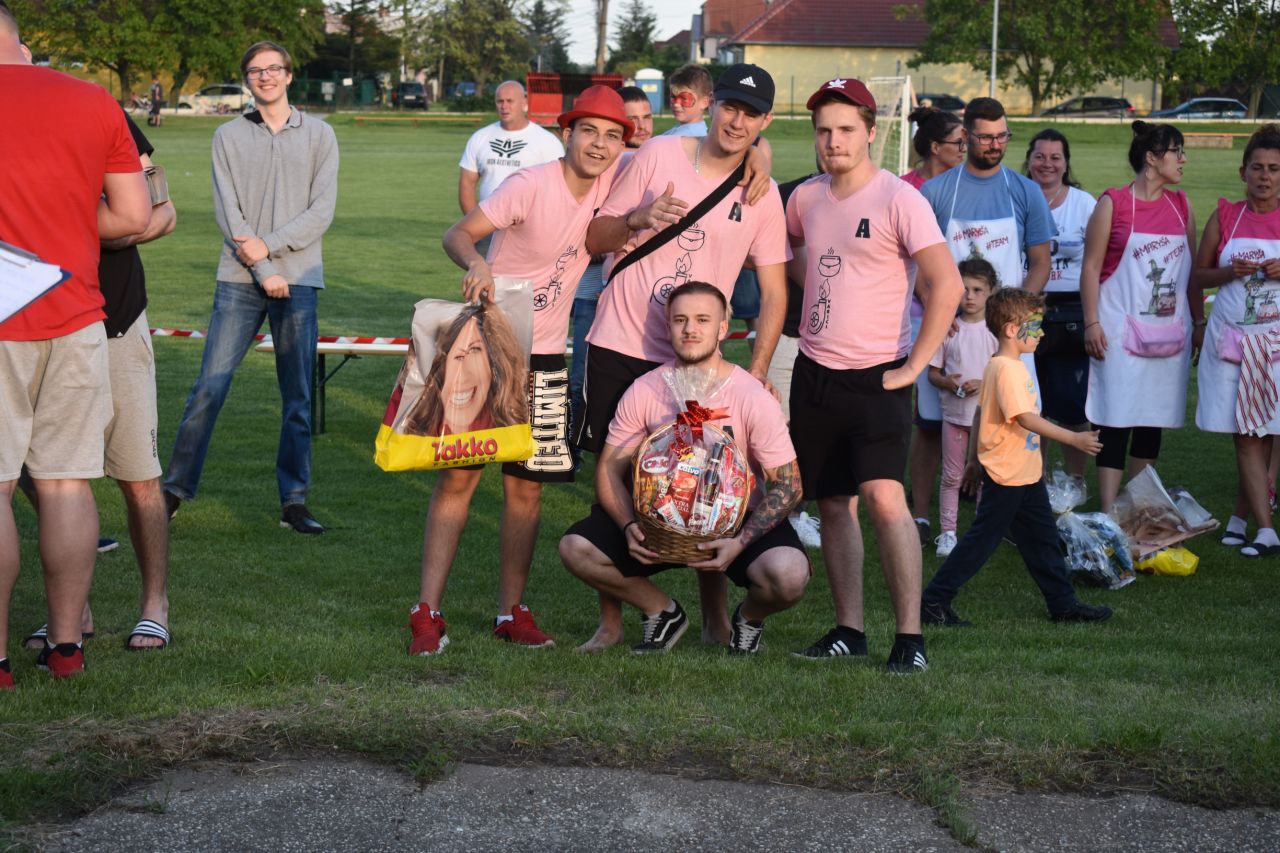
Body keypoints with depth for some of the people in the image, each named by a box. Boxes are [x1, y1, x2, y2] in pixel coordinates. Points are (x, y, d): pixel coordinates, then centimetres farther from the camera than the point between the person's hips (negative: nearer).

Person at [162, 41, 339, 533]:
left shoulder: (319, 136, 8)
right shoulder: (229, 137, 8)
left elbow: (322, 210, 0)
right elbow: (227, 212, 0)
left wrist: (269, 245, -11)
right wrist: (263, 272, -9)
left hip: (298, 280, 0)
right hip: (239, 280, 0)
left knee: (298, 399, 3)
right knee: (209, 387, -3)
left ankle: (293, 502, 9)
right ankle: (177, 488, 7)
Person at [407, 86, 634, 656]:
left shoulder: (610, 181, -2)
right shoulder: (530, 185, -17)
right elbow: (458, 233, -23)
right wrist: (474, 261, -45)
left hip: (543, 357, 5)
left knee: (526, 486, 6)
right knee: (458, 477, -4)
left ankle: (511, 611, 16)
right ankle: (427, 612, 0)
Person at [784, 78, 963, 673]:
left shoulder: (899, 199, -10)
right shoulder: (806, 198, 7)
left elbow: (947, 285, -17)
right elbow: (785, 249, 30)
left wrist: (914, 365, -16)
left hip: (876, 375, -6)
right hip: (814, 372, 6)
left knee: (884, 497, -19)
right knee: (833, 504, 9)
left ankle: (910, 636, -14)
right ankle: (849, 629, 19)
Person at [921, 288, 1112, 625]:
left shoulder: (1014, 366, 12)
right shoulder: (1006, 369, -20)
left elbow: (981, 414, 20)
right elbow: (1025, 418, -28)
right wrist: (1074, 438, -28)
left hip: (1026, 472, 10)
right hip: (1006, 475, -10)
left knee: (1043, 538, 13)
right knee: (982, 540, -4)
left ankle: (1063, 603, 20)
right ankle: (933, 601, 2)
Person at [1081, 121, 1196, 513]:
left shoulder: (1180, 204, 11)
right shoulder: (1113, 203, -5)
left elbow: (1193, 265, 17)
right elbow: (1091, 266, -5)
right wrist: (1092, 323, -11)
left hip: (1169, 330, 5)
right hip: (1121, 330, -5)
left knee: (1153, 420, 9)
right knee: (1116, 420, -7)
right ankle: (1108, 515, -6)